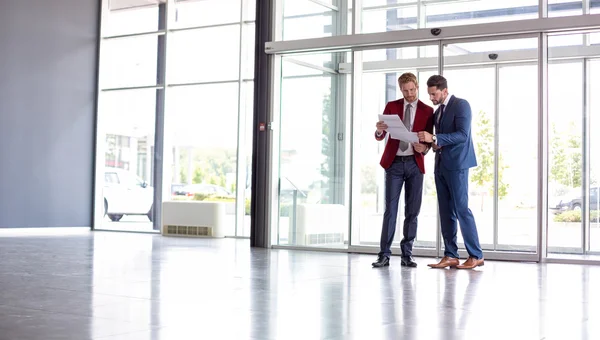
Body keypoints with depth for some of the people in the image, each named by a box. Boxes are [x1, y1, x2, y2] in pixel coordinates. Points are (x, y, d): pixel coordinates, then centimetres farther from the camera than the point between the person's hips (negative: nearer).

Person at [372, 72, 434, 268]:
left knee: (412, 211, 2)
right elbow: (380, 137, 1)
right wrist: (379, 130, -23)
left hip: (415, 164, 1)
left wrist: (424, 147, -20)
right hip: (394, 163, -1)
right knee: (390, 209, -4)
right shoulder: (391, 106, 6)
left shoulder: (427, 111, 5)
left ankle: (407, 254, 10)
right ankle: (384, 254, -1)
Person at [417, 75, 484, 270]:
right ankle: (450, 256, 8)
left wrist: (434, 138, -25)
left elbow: (462, 134, -19)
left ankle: (476, 255, -2)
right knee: (446, 211, 5)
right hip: (441, 165, 8)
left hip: (456, 164, -8)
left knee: (461, 209, -9)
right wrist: (434, 144, 1)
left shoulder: (461, 105, -7)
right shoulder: (438, 111, 18)